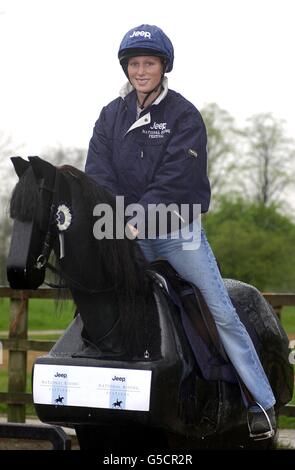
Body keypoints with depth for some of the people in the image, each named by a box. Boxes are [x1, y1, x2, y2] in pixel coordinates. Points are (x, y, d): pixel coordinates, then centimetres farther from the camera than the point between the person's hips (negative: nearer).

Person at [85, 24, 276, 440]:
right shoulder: (111, 116, 6)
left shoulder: (184, 116, -6)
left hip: (177, 230, -4)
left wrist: (140, 219, -23)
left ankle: (263, 402, -4)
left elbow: (173, 180, -15)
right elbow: (98, 174, 0)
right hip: (128, 235, 4)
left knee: (222, 313, -6)